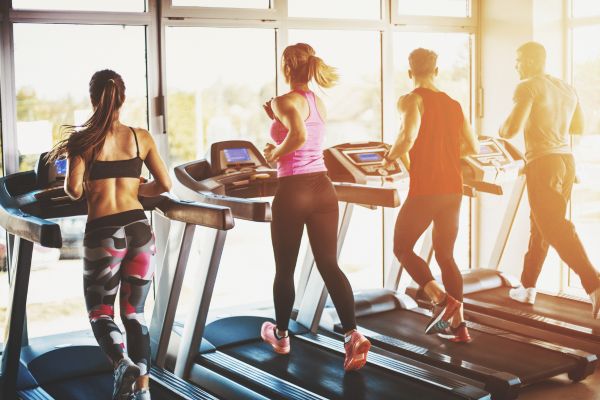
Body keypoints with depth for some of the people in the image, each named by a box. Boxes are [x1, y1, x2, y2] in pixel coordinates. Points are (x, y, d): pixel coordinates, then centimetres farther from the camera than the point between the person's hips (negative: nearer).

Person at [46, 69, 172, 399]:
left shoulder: (82, 139, -3)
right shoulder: (141, 137, 5)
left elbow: (74, 190, -8)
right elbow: (164, 185, 6)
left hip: (103, 233, -3)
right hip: (139, 229, 3)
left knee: (100, 312, 12)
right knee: (134, 313, 14)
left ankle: (124, 364, -15)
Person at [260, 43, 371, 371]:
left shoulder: (284, 101, -11)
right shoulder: (318, 103, 12)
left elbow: (299, 137, -28)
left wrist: (275, 154, -12)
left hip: (293, 191, -6)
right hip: (322, 187, 6)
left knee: (284, 270, 11)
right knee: (329, 265, 4)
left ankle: (280, 335, 28)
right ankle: (352, 335, -10)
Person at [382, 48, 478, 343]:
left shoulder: (411, 100, -6)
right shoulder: (454, 105, 13)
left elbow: (409, 135, -24)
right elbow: (473, 147, 15)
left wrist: (390, 157, -6)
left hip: (425, 189, -6)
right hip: (453, 190, 6)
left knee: (402, 249, 10)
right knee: (446, 256, 16)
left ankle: (441, 299, -9)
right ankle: (457, 324, 13)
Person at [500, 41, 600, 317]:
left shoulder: (528, 87, -8)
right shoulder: (567, 89, 15)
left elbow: (513, 128, -16)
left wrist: (502, 130, 5)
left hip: (543, 162, -8)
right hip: (566, 160, 8)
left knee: (555, 229, -8)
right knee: (541, 224, 17)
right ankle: (527, 287, 25)